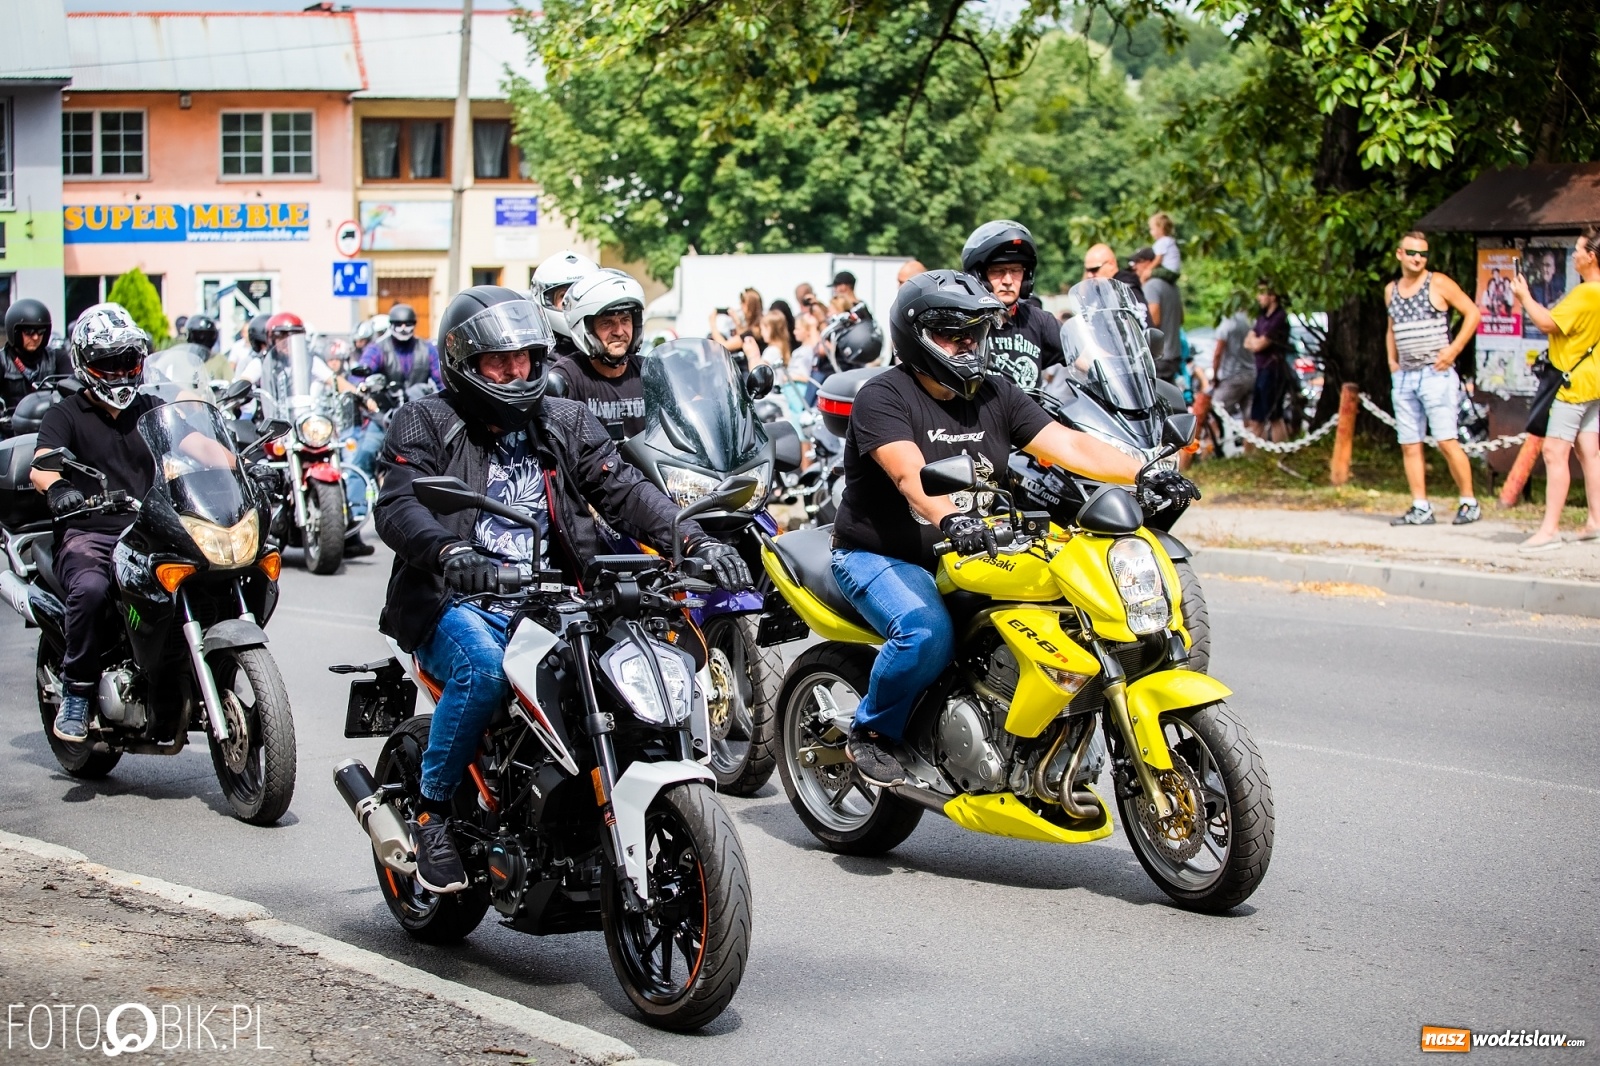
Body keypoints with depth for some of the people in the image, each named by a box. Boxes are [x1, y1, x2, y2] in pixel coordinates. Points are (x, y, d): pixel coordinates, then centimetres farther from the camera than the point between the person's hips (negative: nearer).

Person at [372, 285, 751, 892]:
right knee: (483, 666, -35)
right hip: (456, 603, -4)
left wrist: (694, 540, -15)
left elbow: (623, 490, 4)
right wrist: (451, 553, -36)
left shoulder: (566, 423, 17)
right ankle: (432, 814, -16)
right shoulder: (424, 424, 4)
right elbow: (397, 507, -13)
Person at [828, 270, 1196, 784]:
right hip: (878, 557, -6)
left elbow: (1067, 443, -4)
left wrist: (1145, 473, -20)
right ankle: (870, 733, -8)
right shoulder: (883, 397, -13)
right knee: (927, 632, -34)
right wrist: (950, 519, -52)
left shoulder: (996, 395, 7)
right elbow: (910, 473, -31)